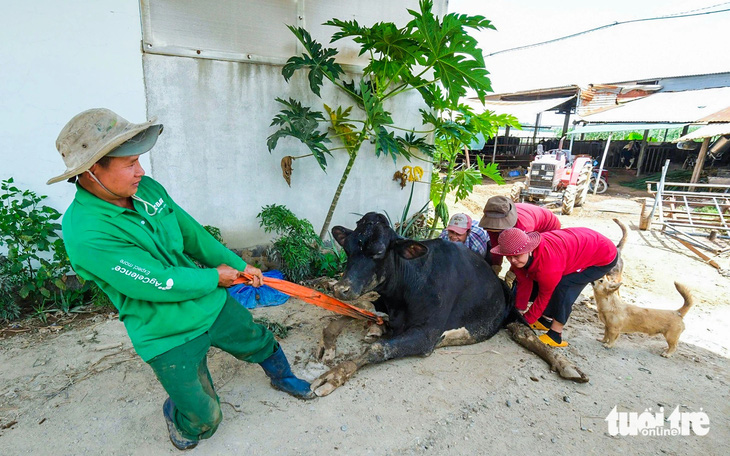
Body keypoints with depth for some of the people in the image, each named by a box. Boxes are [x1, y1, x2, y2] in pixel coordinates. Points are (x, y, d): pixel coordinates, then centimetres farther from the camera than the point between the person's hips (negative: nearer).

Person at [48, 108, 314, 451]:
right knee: (203, 420, 11)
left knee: (262, 344, 24)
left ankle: (282, 377, 57)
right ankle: (175, 413, 47)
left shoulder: (147, 189, -7)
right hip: (168, 338, -5)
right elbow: (159, 284, -27)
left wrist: (238, 265, 6)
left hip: (213, 305, 6)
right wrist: (215, 277, -11)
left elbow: (192, 234, 4)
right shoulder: (85, 233, -28)